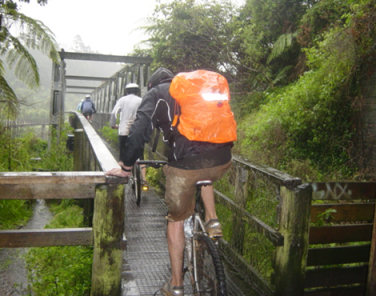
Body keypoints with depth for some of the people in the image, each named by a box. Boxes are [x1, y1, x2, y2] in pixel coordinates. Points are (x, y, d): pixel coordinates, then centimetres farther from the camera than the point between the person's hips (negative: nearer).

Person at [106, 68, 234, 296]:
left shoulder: (156, 93, 12)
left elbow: (140, 132, -3)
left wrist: (127, 168, 4)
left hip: (186, 163, -4)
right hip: (222, 161, 5)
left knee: (176, 220, 16)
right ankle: (212, 220, 23)